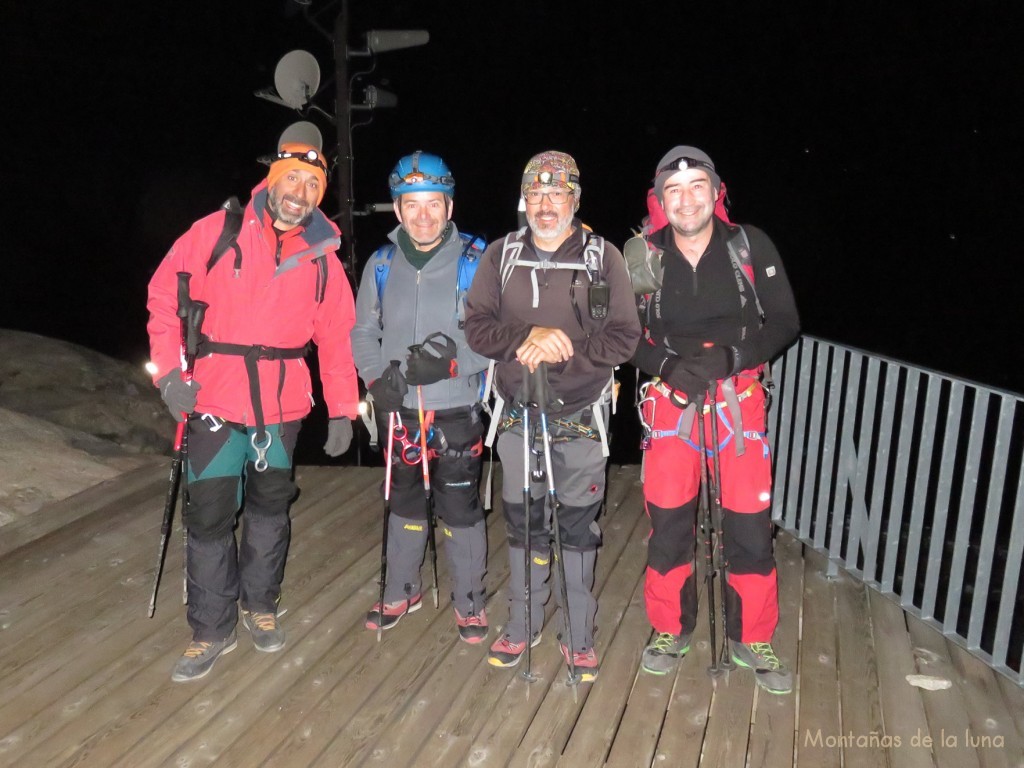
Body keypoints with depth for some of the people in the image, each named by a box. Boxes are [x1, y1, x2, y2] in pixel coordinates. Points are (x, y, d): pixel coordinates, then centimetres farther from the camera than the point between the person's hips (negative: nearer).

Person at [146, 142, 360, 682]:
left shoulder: (322, 257, 2)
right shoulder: (217, 233, -4)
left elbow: (337, 336, 5)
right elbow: (164, 294, -1)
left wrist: (342, 409, 2)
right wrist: (168, 370, -10)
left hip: (283, 403, 2)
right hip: (215, 398, -2)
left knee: (271, 505, 15)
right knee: (209, 513, 1)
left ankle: (260, 604, 36)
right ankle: (212, 630, 19)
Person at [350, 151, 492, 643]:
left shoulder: (475, 261, -8)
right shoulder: (381, 264, 3)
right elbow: (363, 333, 9)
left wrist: (453, 361, -24)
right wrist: (378, 378, -7)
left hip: (457, 412, -3)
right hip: (398, 409, 4)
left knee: (460, 509, 5)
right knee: (405, 503, 19)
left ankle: (468, 602, 26)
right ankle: (401, 593, 38)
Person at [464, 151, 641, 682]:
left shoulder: (604, 258, -4)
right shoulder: (501, 255, 3)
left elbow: (624, 338, -9)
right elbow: (477, 327, -3)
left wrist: (561, 349, -20)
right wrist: (529, 335, -20)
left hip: (581, 420, -2)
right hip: (518, 417, 2)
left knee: (578, 528, 7)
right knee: (522, 524, 13)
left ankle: (579, 637, 25)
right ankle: (523, 625, 32)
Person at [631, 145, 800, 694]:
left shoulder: (751, 245, -6)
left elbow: (784, 321, -3)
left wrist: (729, 357, -18)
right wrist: (667, 365, -17)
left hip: (739, 397, 0)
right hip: (672, 399, 1)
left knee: (750, 524, 1)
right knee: (668, 520, 4)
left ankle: (752, 639, 22)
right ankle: (671, 629, 26)